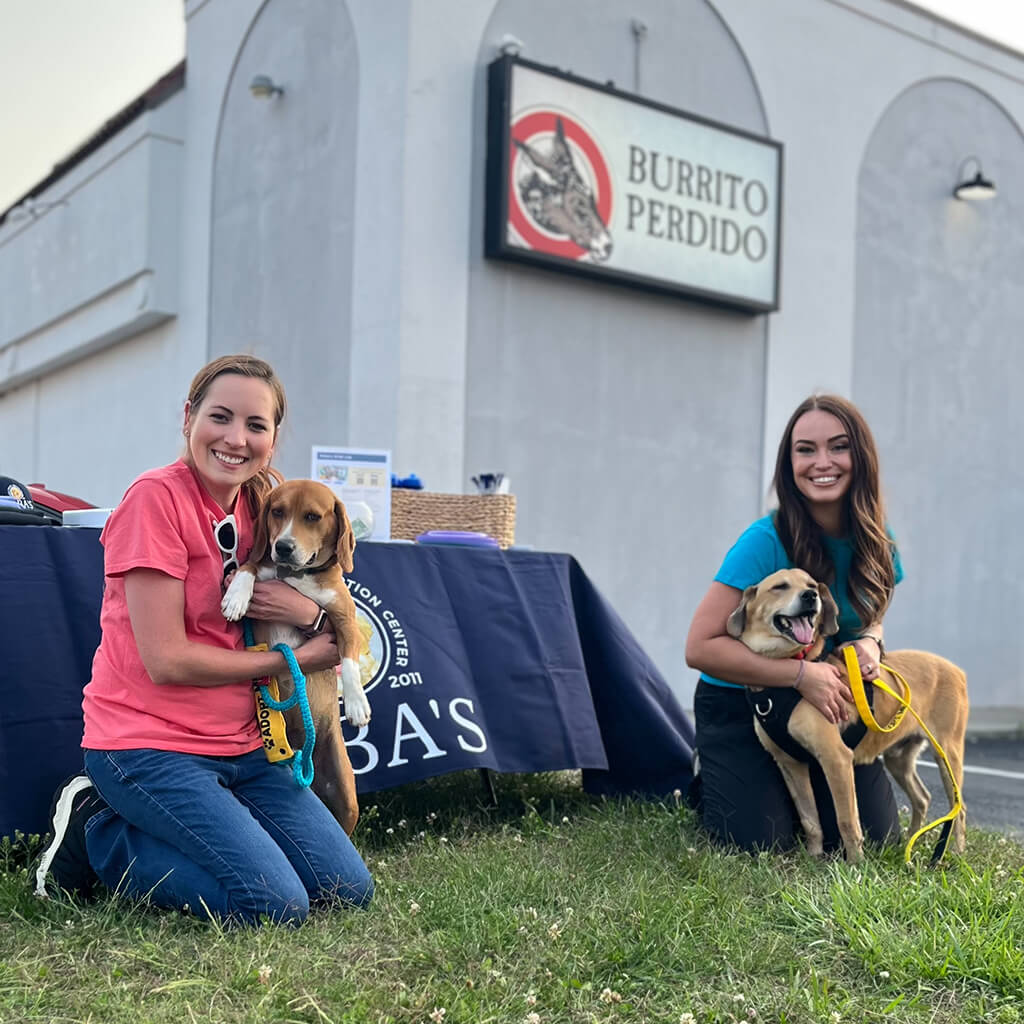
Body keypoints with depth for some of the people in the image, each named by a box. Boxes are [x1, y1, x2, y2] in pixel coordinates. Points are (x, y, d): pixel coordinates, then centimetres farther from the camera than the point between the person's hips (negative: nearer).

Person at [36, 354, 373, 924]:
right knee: (277, 907, -17)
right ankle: (100, 832, 4)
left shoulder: (260, 504, 7)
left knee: (350, 890, 4)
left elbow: (333, 643, 9)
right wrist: (293, 659, -9)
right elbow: (166, 659, -19)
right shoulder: (157, 497, -15)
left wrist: (311, 614, -16)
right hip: (149, 745, -7)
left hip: (240, 747, 8)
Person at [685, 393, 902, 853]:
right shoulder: (766, 542, -24)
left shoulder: (875, 540, -6)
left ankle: (792, 789, 27)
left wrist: (869, 642, -12)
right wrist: (802, 674, -32)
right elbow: (700, 647, -27)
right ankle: (706, 785, 17)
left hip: (826, 703, 5)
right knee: (763, 841, -16)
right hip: (739, 706, -5)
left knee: (875, 834, -2)